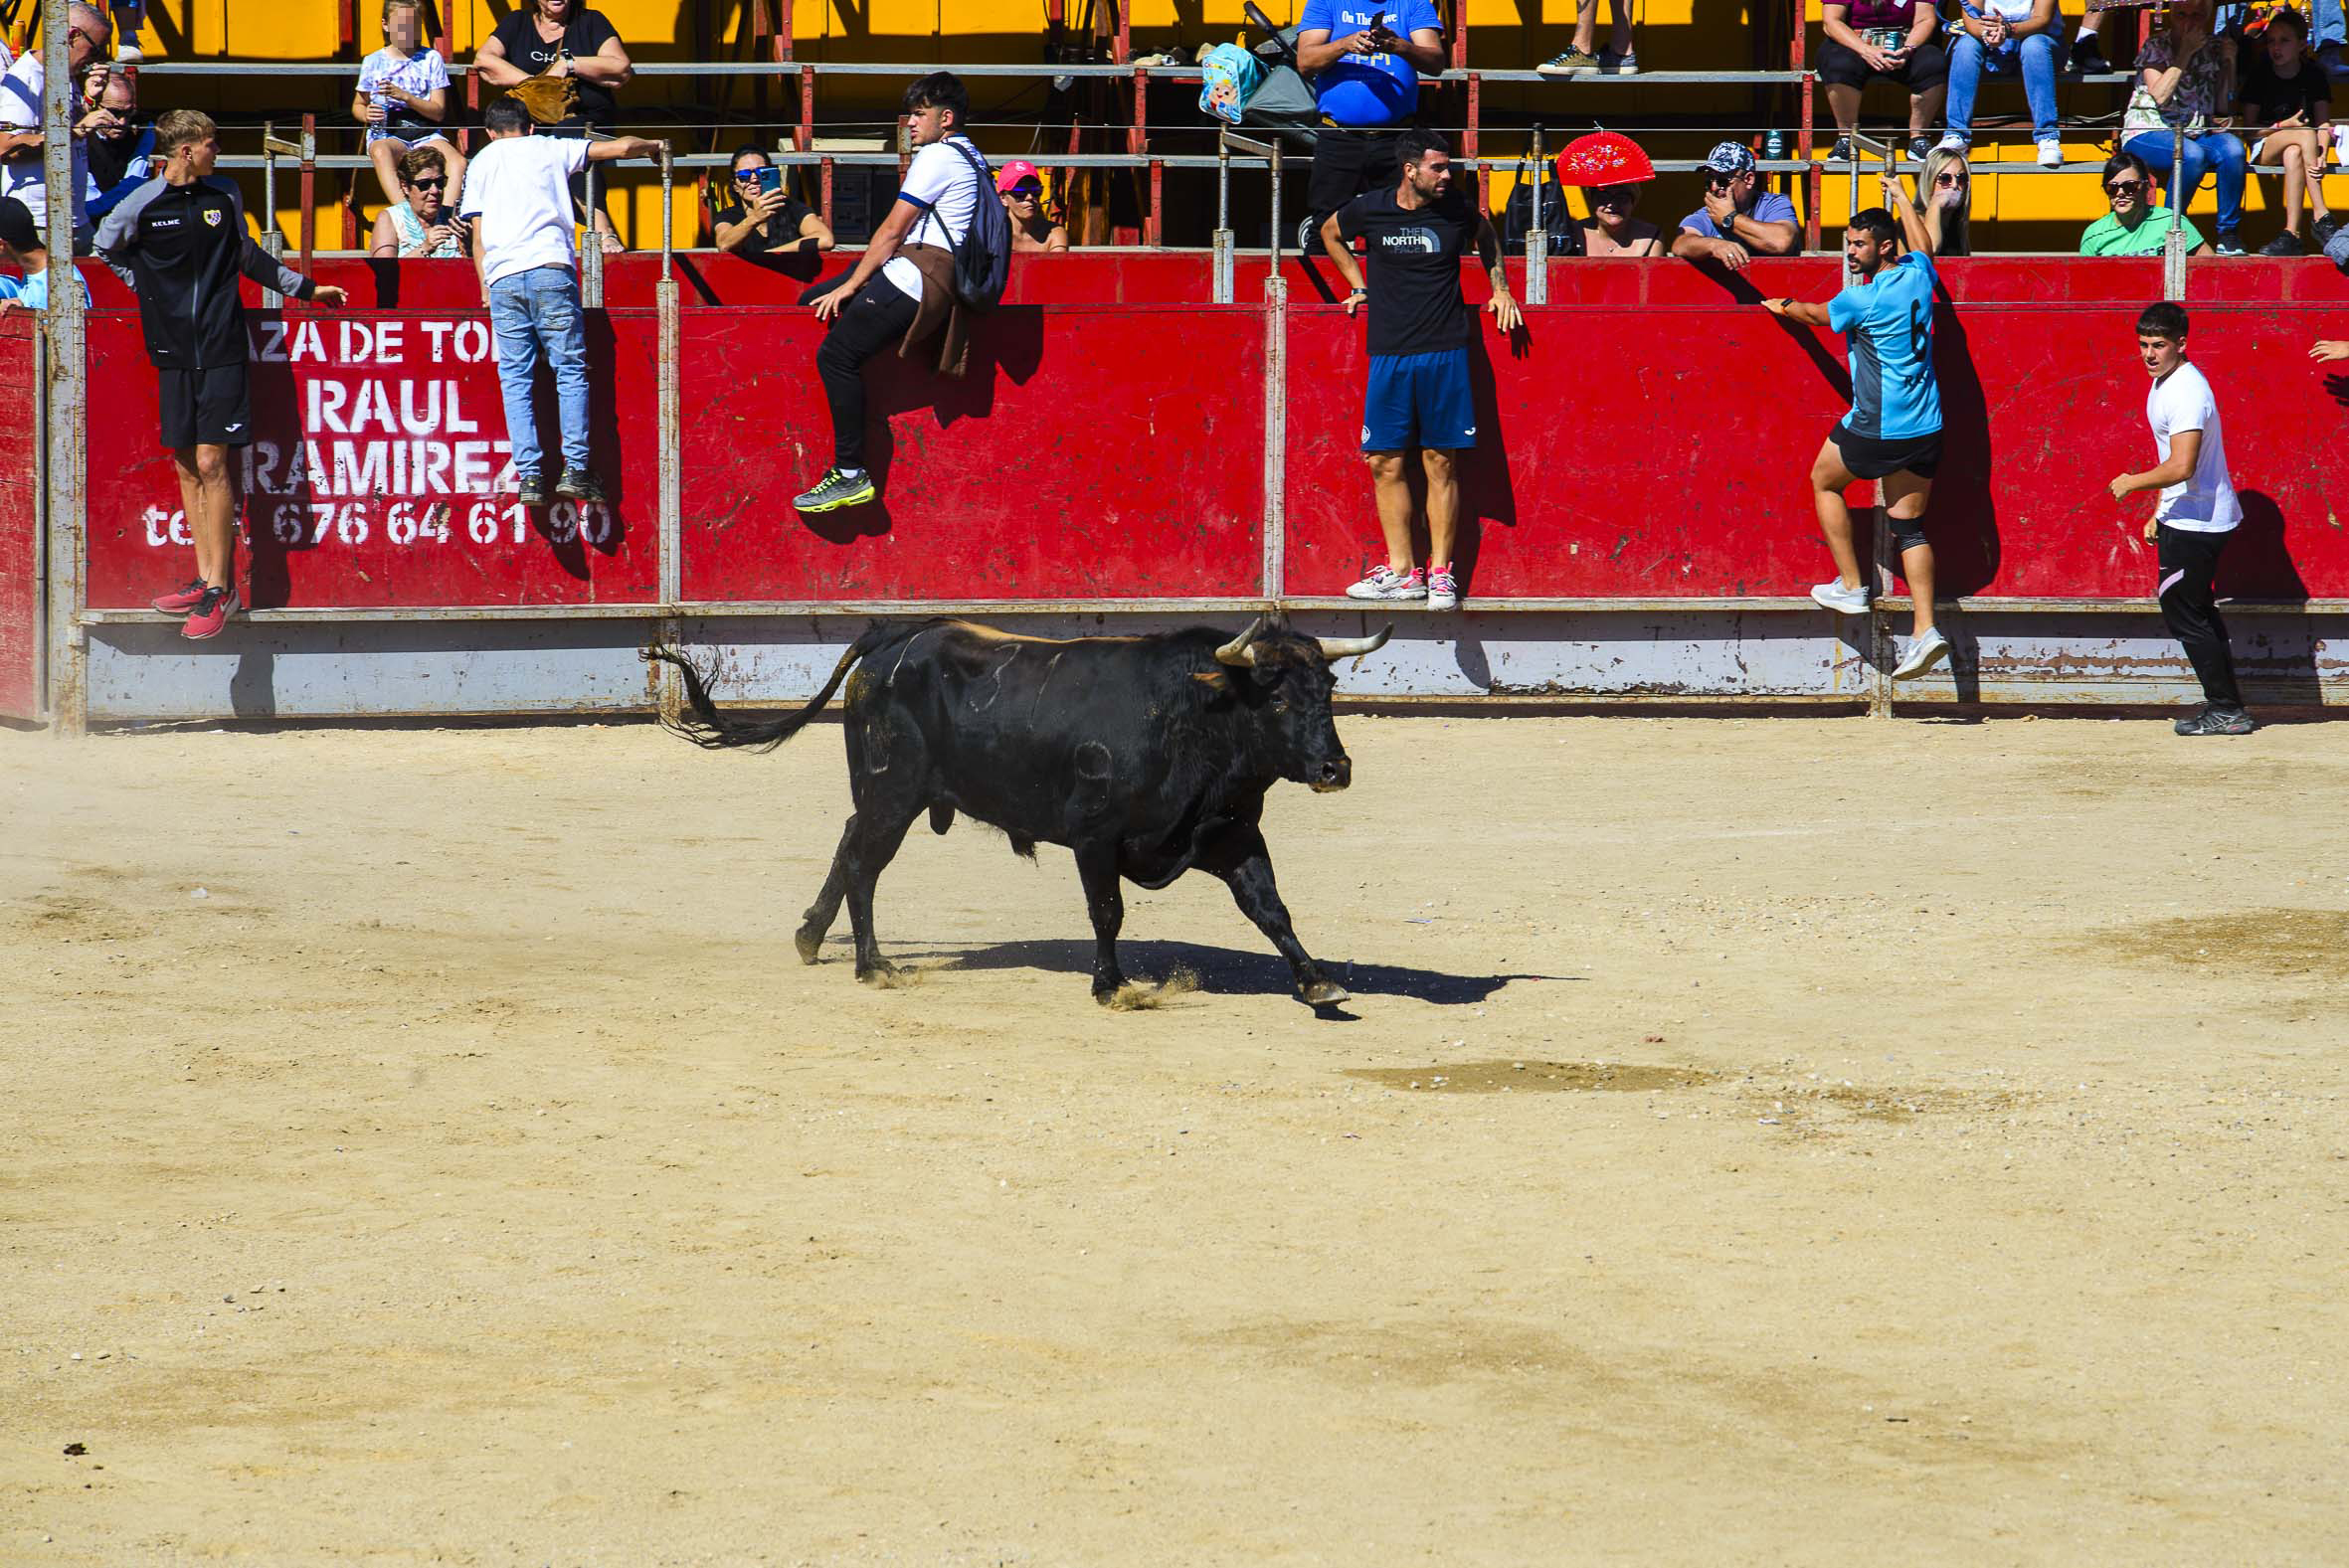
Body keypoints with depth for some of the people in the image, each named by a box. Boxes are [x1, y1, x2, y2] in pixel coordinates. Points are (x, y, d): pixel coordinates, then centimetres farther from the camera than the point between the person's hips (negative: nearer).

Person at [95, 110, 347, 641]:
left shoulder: (225, 197, 6)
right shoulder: (142, 204, -1)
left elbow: (246, 254, 22)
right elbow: (107, 247, 19)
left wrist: (305, 288, 26)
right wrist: (148, 287, 11)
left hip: (219, 348, -1)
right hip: (173, 352, 1)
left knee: (211, 463, -9)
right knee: (187, 465, 5)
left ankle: (219, 587, -9)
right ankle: (206, 579, 12)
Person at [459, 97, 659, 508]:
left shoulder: (481, 162, 20)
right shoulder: (549, 149, 15)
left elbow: (478, 235, 14)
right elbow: (621, 147, 13)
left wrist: (486, 290, 20)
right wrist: (653, 147, 33)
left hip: (502, 277, 2)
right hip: (550, 269, -2)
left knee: (515, 380, 4)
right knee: (571, 371, 2)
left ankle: (529, 475, -6)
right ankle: (576, 470, -8)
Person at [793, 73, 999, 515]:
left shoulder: (937, 157, -8)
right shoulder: (972, 159, 23)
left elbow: (893, 231, -9)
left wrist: (850, 286, -4)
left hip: (918, 276, -11)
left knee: (837, 354, -19)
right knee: (813, 301, 17)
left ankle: (851, 475, -23)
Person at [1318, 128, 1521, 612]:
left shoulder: (1457, 209, 0)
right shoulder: (1369, 209, -1)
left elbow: (1487, 237, 24)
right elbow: (1330, 233, 22)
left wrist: (1500, 289, 17)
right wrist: (1358, 286, 17)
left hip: (1444, 353, -1)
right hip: (1388, 353, 1)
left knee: (1439, 462, -1)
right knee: (1385, 463, 0)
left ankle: (1440, 571, 4)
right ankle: (1401, 571, 6)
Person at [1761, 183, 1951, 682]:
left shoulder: (1862, 299, -16)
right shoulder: (1918, 276, 3)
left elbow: (1814, 315, 6)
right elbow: (1921, 243, 29)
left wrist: (1783, 307, 28)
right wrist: (1900, 196, 44)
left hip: (1878, 427, -7)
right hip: (1925, 428, 7)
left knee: (1824, 481, 19)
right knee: (1908, 522, 8)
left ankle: (1851, 586, 18)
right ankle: (1925, 629, -4)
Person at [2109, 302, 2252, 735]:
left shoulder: (2186, 393, -23)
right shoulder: (2165, 383, 11)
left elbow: (2181, 467, -30)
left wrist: (2132, 483, -16)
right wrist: (2159, 515, 22)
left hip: (2195, 522, -11)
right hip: (2187, 518, 11)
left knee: (2184, 614, -4)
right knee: (2198, 612, 17)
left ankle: (2225, 710, 2)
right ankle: (2228, 707, 23)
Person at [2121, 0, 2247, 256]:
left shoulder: (2214, 47, 10)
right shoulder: (2156, 46, 1)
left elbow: (2223, 107, 8)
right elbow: (2160, 95, -15)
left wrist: (2229, 62, -5)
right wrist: (2186, 52, -12)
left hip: (2197, 133, 4)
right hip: (2149, 133, -4)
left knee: (2232, 147, -29)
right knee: (2192, 154, -37)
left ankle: (2227, 234, -21)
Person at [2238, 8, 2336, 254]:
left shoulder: (2313, 76, 4)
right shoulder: (2258, 76, 2)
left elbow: (2324, 124, -4)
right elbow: (2249, 127, -1)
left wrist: (2321, 156, -24)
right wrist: (2283, 127, -18)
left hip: (2300, 147, 1)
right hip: (2264, 148, -1)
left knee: (2293, 154, -37)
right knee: (2305, 134, -33)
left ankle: (2292, 233, -44)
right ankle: (2321, 216, -39)